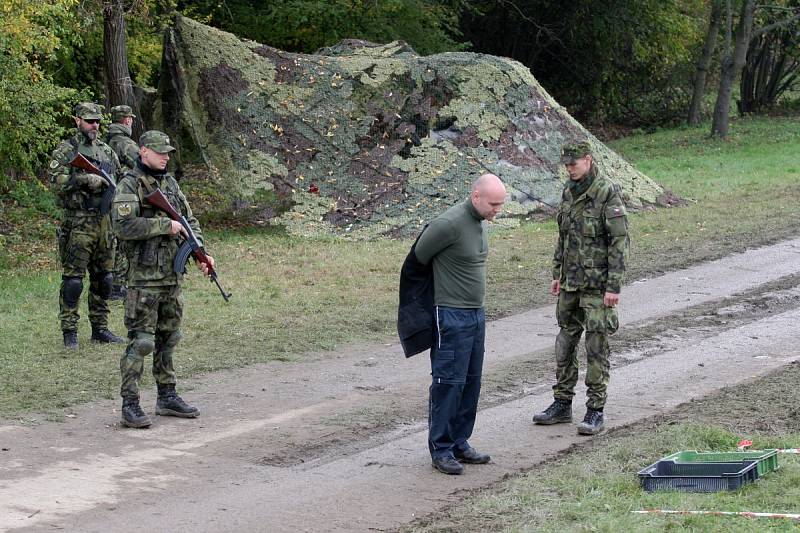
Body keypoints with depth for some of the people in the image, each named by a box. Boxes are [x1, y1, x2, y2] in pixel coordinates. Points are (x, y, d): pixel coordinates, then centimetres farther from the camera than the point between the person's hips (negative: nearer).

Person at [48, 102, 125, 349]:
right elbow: (57, 181, -14)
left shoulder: (107, 151, 15)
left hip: (104, 222, 6)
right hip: (78, 224, -6)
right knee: (73, 279, -5)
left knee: (104, 279, 11)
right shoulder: (65, 151, -3)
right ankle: (69, 332, -1)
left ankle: (100, 328, 20)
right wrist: (85, 180, -23)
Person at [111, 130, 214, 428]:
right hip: (144, 276, -8)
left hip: (172, 274, 8)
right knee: (141, 341, -8)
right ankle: (130, 405, -5)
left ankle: (167, 397, 23)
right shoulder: (130, 185, -10)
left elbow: (189, 220, 16)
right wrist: (165, 225, -19)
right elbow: (123, 226, -22)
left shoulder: (170, 182, 13)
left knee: (168, 337, 14)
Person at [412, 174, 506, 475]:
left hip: (476, 314, 9)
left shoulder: (480, 222, 9)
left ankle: (459, 443, 21)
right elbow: (420, 257, -8)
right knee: (448, 382, -4)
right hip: (452, 315, -9)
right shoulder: (449, 224, -20)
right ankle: (441, 450, 3)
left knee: (470, 382, 12)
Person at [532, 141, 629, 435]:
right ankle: (562, 404, 20)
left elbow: (620, 241, -16)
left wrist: (614, 286, -18)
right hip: (571, 283, 7)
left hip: (597, 285, -7)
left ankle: (595, 411, 4)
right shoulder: (568, 192, 8)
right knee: (565, 343, 11)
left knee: (596, 348, -2)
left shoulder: (607, 193, -14)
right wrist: (557, 274, 16)